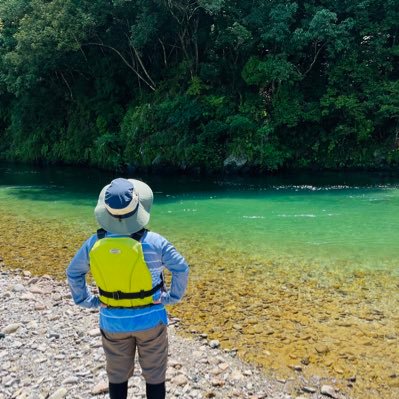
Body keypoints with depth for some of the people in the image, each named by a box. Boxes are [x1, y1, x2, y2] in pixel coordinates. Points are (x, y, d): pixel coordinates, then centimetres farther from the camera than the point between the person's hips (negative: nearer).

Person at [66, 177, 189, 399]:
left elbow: (73, 272, 3)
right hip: (149, 319, -2)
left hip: (112, 321, 3)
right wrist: (172, 297, 0)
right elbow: (181, 268, -12)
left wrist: (85, 300, 11)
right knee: (154, 376, 15)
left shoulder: (94, 243, -10)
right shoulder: (153, 241, -19)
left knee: (117, 376, 21)